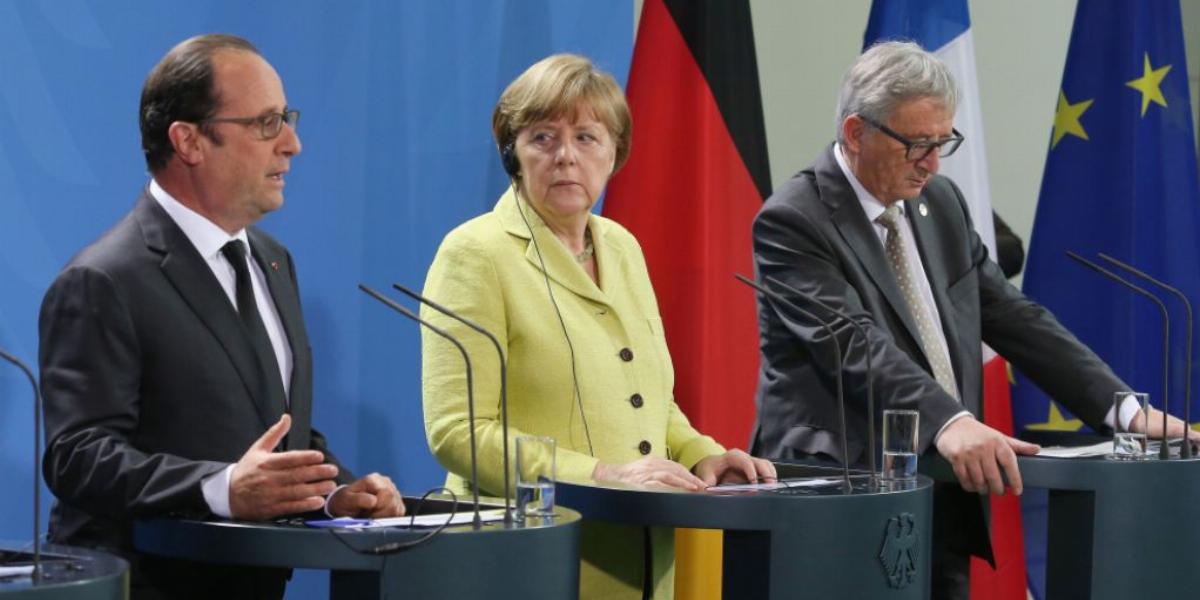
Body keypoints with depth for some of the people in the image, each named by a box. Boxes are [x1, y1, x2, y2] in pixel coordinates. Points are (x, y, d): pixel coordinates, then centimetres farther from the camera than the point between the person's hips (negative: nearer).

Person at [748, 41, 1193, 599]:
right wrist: (948, 421, -38)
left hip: (942, 500, 6)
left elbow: (1014, 318, 11)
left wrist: (1122, 407, 0)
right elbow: (854, 342, -24)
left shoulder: (941, 203, 12)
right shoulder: (793, 221, -10)